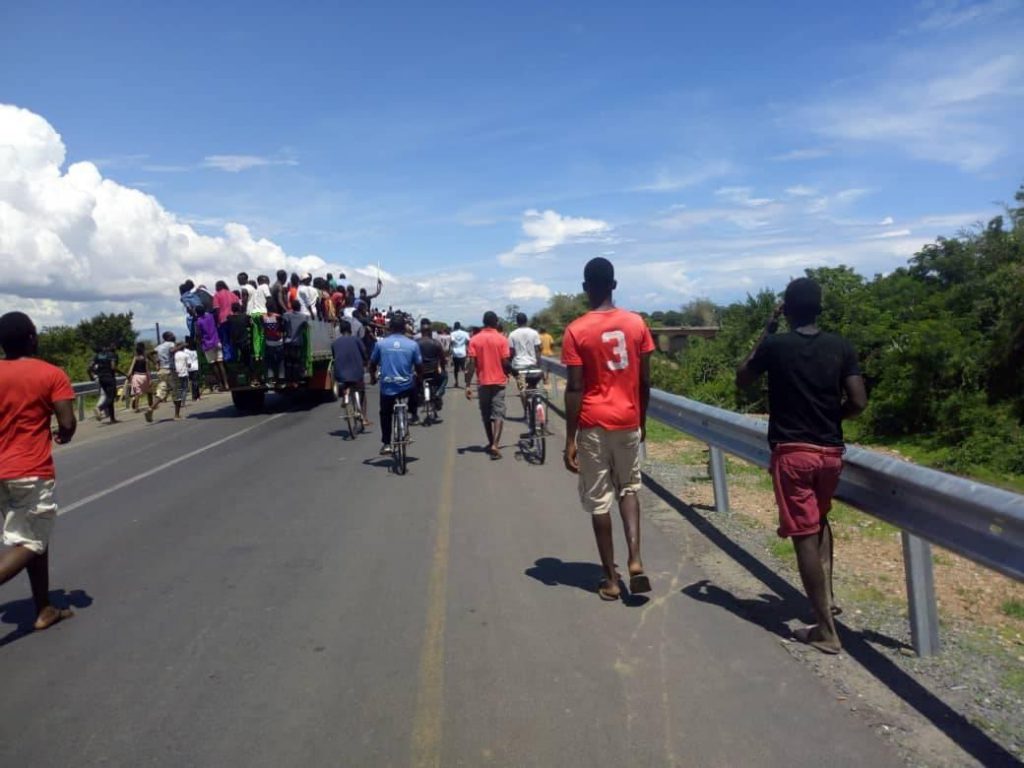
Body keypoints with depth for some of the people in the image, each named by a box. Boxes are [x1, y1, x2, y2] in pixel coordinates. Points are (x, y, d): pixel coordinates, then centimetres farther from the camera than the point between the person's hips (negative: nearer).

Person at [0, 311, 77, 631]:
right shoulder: (52, 374, -9)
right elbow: (68, 424, -13)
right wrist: (63, 435, 9)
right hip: (32, 472, -6)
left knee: (34, 538, 17)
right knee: (31, 543, 1)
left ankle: (45, 609, 22)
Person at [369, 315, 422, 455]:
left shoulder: (381, 343, 0)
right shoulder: (412, 344, -3)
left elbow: (372, 364, 10)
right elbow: (419, 366, 2)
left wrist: (373, 376, 30)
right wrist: (420, 376, 25)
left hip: (387, 386, 0)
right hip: (406, 386, 0)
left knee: (385, 414, 18)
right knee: (413, 385, 35)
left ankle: (386, 444, 15)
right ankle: (411, 414, 22)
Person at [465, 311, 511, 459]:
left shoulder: (474, 340, -2)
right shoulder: (502, 339, -6)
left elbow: (472, 364, -7)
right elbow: (505, 362, -7)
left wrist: (468, 385, -5)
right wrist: (509, 373, 14)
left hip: (483, 382, 2)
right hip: (499, 381, -2)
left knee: (486, 415, 15)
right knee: (498, 414, -2)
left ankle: (491, 443, 26)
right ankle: (495, 445, -16)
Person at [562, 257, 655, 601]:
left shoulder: (576, 330, -9)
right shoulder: (637, 323, 0)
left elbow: (575, 388, -12)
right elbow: (645, 381, 3)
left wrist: (570, 439, -7)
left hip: (593, 424, -3)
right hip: (628, 421, 3)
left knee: (598, 499, 7)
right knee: (629, 488, 20)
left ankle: (610, 578, 14)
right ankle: (635, 560, 4)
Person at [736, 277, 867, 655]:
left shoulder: (775, 346, -7)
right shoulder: (841, 347, 0)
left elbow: (742, 379, 10)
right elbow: (858, 403, -3)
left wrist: (766, 332, 11)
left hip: (792, 451, -4)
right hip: (830, 450, 4)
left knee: (804, 535, -1)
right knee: (819, 520, 28)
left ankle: (826, 630, 2)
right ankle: (826, 596, 26)